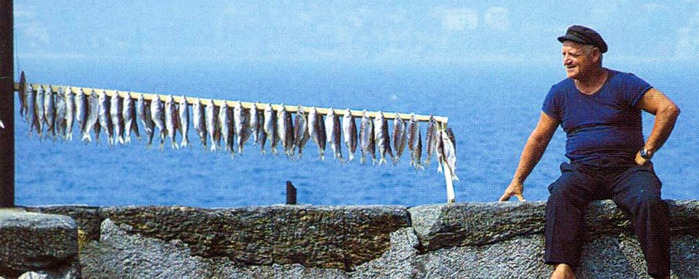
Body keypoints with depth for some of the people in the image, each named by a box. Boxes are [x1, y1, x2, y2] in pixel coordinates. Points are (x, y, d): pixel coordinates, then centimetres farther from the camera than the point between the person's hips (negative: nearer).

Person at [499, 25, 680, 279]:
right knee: (561, 194, -32)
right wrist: (517, 181, 15)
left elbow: (669, 109, -7)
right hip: (582, 170, 2)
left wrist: (646, 152, -8)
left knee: (649, 202, -33)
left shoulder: (622, 84, -1)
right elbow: (539, 138, 18)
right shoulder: (560, 93, 12)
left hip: (627, 169, -2)